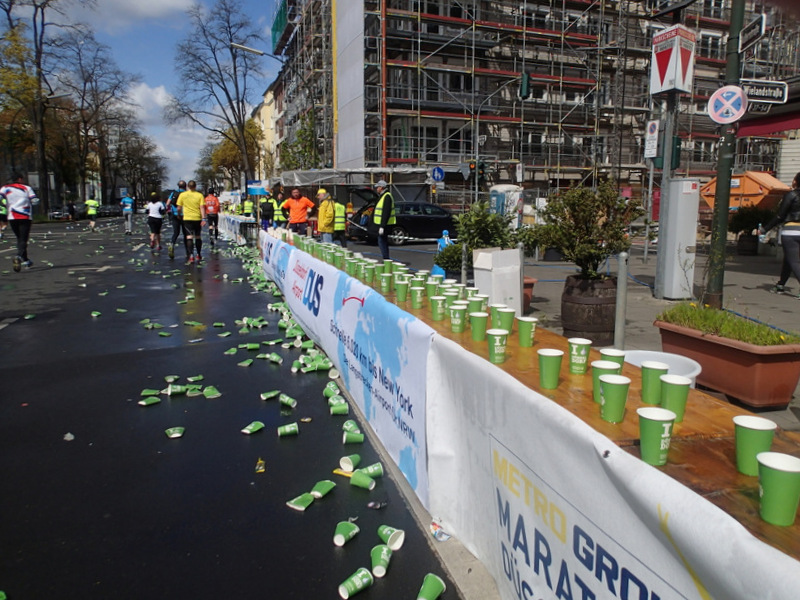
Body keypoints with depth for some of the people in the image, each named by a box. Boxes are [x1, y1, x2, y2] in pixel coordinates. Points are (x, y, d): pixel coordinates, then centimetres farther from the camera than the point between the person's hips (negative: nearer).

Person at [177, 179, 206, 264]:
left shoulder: (182, 195, 0)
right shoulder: (199, 195, -2)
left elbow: (179, 208, 2)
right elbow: (202, 208, -8)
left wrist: (179, 216, 18)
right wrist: (203, 218, -8)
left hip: (187, 218, -1)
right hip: (197, 218, 1)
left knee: (189, 237, -5)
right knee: (198, 237, 14)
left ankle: (191, 255, -20)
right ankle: (199, 255, 23)